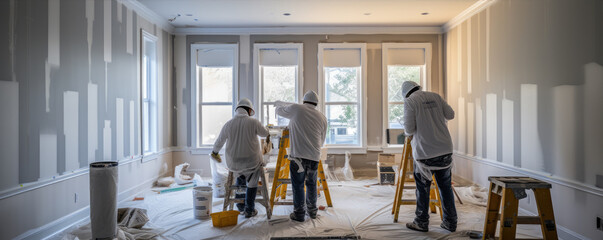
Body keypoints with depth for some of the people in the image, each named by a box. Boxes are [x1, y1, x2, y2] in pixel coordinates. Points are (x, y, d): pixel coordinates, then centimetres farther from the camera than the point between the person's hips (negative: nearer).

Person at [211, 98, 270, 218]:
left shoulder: (228, 124, -4)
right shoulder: (253, 122, -12)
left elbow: (219, 142, 9)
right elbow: (265, 133, 6)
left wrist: (215, 152, 30)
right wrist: (268, 136, 31)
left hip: (233, 163, 3)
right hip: (251, 162, -3)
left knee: (240, 176, 32)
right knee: (252, 182, 22)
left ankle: (240, 206, 36)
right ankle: (249, 210, 28)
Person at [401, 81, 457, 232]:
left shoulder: (409, 101, -5)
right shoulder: (435, 96, 9)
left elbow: (409, 129, -11)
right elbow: (450, 115, 15)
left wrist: (408, 133, 11)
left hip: (425, 152, -5)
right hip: (445, 150, 5)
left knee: (423, 188, 6)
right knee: (445, 187, 13)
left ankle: (422, 223, 16)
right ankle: (450, 223, 20)